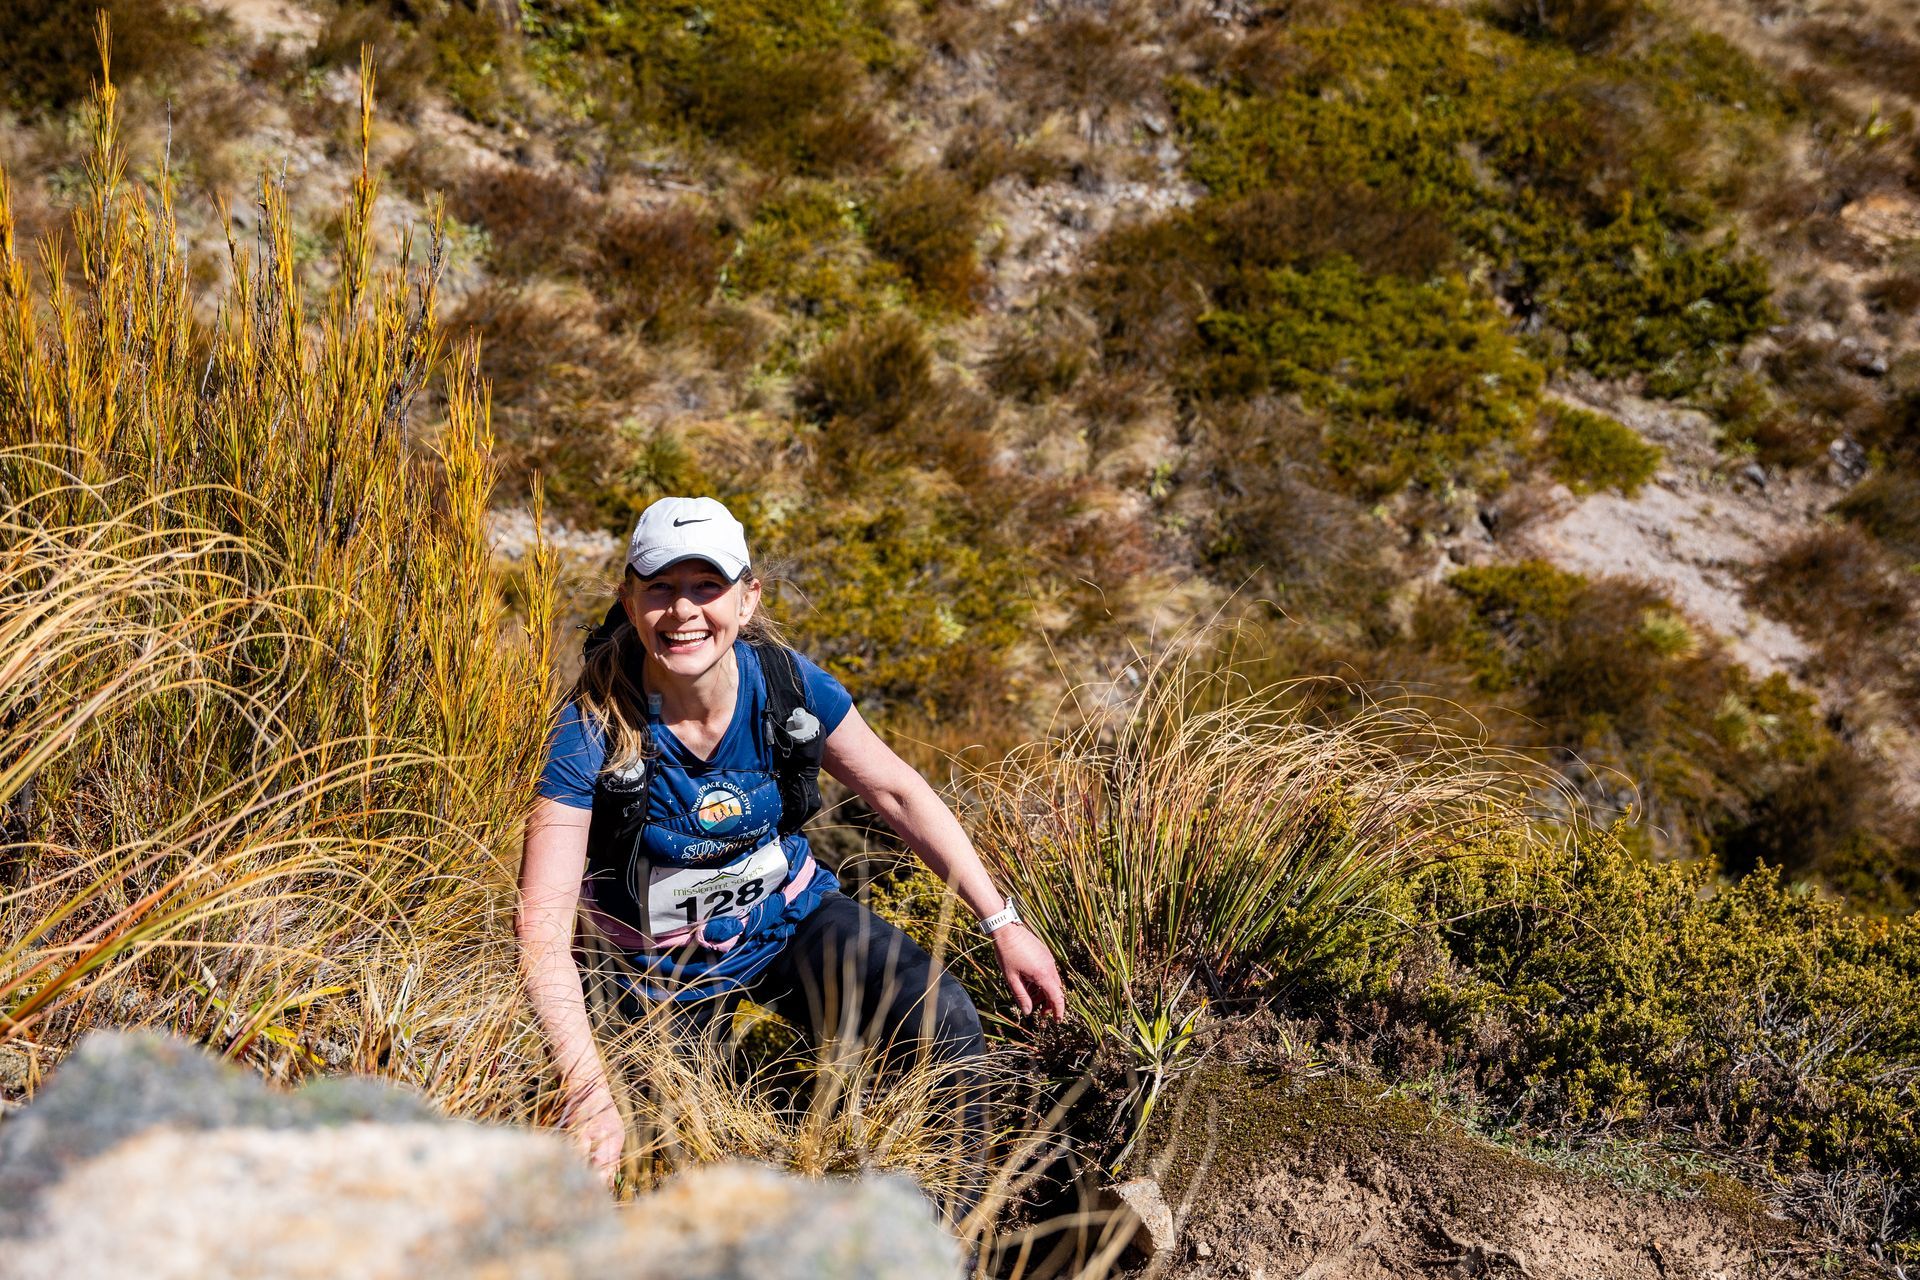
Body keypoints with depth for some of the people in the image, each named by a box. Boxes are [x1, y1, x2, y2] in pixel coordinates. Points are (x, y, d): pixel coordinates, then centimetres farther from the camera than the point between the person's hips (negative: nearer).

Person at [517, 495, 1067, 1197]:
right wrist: (590, 1095, -42)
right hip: (666, 961, -2)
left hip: (790, 915, 2)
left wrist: (1003, 923, -5)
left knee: (945, 1022, -19)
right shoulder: (595, 731, -28)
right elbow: (543, 929, -31)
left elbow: (898, 791, -4)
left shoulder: (787, 684, -19)